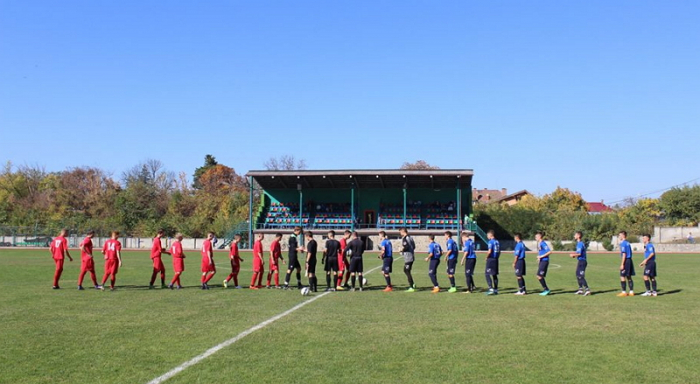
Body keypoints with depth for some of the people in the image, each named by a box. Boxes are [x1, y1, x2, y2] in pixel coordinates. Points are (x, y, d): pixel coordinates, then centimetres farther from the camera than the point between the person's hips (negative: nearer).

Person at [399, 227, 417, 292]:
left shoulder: (404, 238, -12)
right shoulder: (410, 238, 14)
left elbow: (405, 246, -24)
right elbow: (414, 246, 17)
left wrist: (402, 249, -7)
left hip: (407, 257, -9)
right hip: (411, 256, 9)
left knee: (407, 272, -3)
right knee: (405, 270, 20)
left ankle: (411, 288, -2)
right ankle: (412, 284, 16)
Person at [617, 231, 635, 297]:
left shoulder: (623, 243, -12)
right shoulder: (628, 243, 15)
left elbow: (624, 254, -17)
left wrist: (622, 264, -17)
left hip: (626, 261, -9)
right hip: (630, 260, 9)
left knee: (622, 276, -4)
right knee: (629, 277, 12)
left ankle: (624, 292, -4)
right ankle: (631, 292, 13)